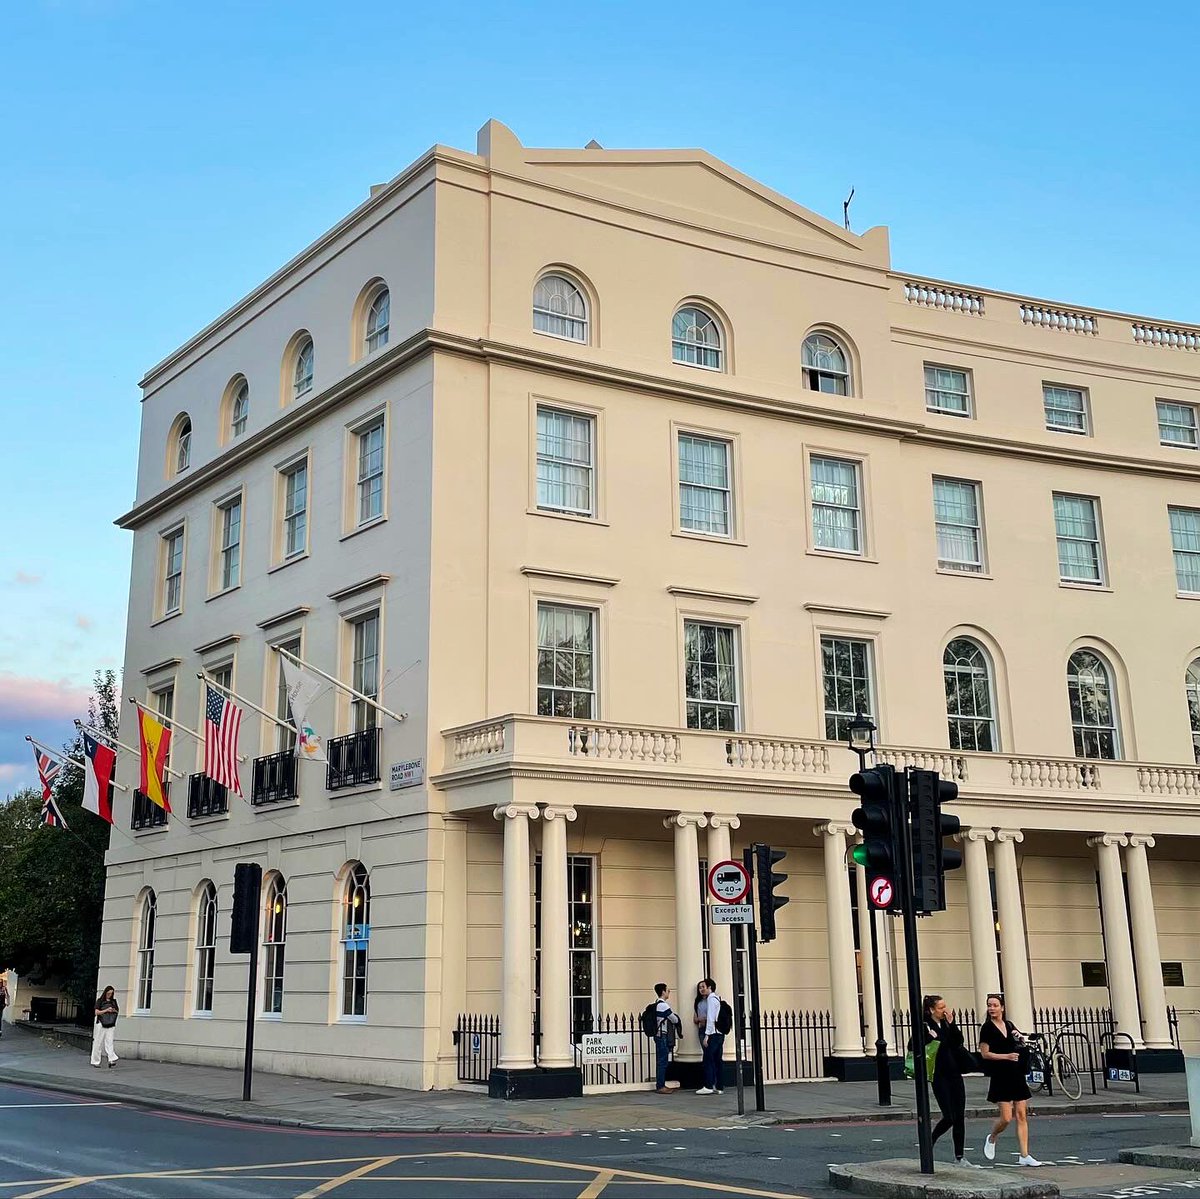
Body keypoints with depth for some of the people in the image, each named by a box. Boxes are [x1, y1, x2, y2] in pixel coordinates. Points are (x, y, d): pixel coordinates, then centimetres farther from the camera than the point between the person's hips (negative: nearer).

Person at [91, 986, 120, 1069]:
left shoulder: (113, 1001, 14)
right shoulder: (100, 1001, 2)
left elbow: (117, 1011, 20)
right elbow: (97, 1012, -5)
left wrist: (114, 1010, -2)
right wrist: (106, 1010, -15)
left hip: (110, 1025, 3)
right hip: (101, 1024, -3)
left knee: (109, 1042, -7)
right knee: (98, 1043, 2)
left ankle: (112, 1060, -21)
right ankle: (95, 1061, 10)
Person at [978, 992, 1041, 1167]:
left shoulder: (1009, 1025, 11)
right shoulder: (987, 1028, -6)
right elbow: (985, 1054, -10)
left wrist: (1020, 1038, 6)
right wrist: (1007, 1056, -18)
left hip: (1017, 1075, 5)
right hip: (1001, 1077, -5)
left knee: (1022, 1115, 1)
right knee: (1006, 1118, -9)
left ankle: (1024, 1156, 4)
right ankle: (992, 1138, 20)